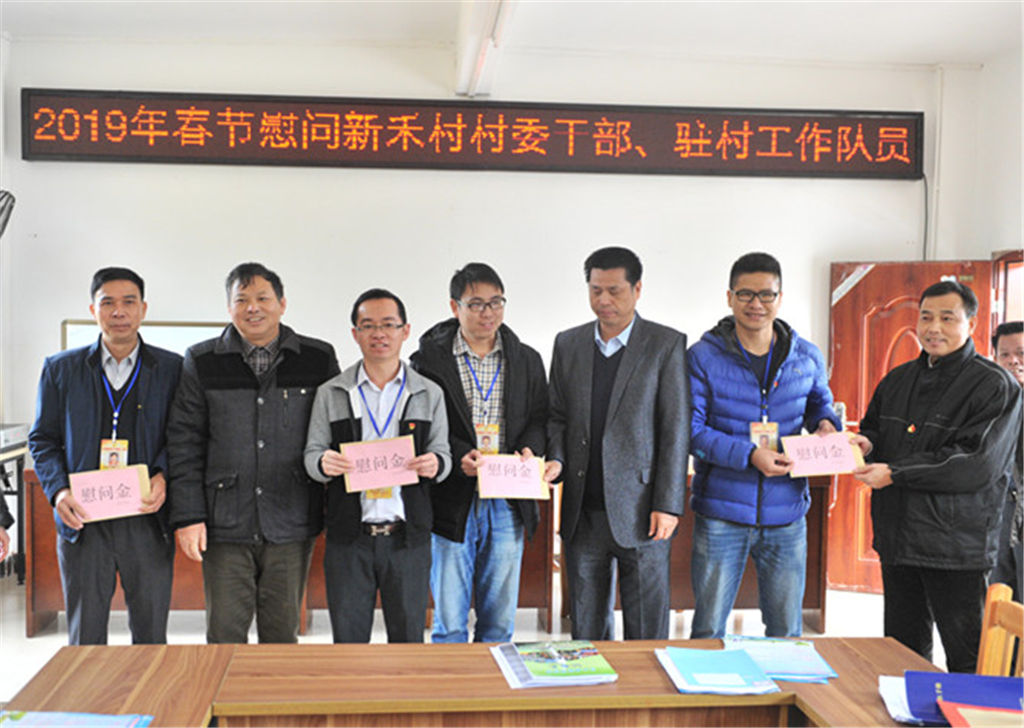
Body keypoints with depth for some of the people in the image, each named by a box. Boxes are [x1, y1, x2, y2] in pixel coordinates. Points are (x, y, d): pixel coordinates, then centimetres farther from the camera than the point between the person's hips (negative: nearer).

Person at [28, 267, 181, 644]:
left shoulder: (171, 368, 5)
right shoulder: (60, 368, 8)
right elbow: (43, 439, 9)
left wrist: (164, 476, -11)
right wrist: (58, 491, -7)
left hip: (147, 520, 0)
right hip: (83, 521, 1)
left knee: (151, 638, 7)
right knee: (84, 640, 7)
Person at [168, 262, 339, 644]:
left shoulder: (319, 359, 3)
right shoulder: (201, 362, 4)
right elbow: (184, 444, 3)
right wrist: (188, 516, -4)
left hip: (291, 525, 0)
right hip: (224, 526, 0)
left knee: (282, 634, 10)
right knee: (224, 633, 5)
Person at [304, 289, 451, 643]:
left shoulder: (429, 394, 7)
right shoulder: (330, 394, 7)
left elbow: (442, 453, 8)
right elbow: (311, 453, 8)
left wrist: (435, 464, -15)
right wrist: (324, 463, -15)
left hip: (407, 536, 0)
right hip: (348, 536, 0)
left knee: (408, 640, 7)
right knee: (348, 641, 7)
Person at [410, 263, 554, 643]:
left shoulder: (527, 360, 10)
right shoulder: (429, 359, -1)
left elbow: (540, 419, 11)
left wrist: (529, 449, -10)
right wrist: (458, 455, -19)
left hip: (508, 507, 3)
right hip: (451, 504, -3)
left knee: (499, 620, 11)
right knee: (449, 621, 4)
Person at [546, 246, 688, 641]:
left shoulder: (666, 344, -2)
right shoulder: (568, 344, 10)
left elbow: (676, 429, -5)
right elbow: (558, 416, 14)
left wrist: (668, 504, -9)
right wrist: (556, 460, -6)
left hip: (640, 512, -3)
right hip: (583, 513, 4)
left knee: (647, 631, 5)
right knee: (586, 629, 12)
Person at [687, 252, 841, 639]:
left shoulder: (807, 357, 5)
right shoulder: (703, 357, -6)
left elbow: (819, 402, 22)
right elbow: (691, 430, -9)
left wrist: (826, 423, -1)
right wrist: (748, 455, -21)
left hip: (786, 517, 3)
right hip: (721, 515, -3)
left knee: (786, 630, 13)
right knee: (708, 629, 8)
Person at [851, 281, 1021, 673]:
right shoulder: (898, 379, 13)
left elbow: (976, 466, -18)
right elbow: (873, 432, 23)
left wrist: (895, 473, -20)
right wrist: (867, 445, -2)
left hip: (956, 547, -6)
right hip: (897, 538, 6)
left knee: (968, 661, 0)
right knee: (904, 652, 17)